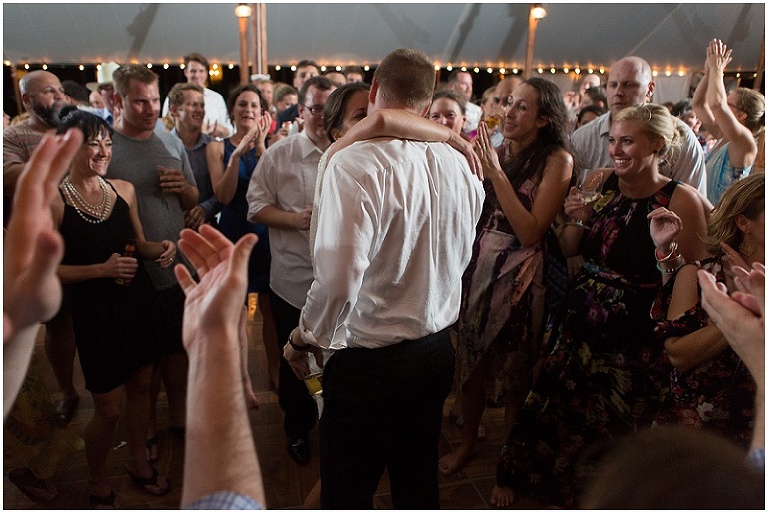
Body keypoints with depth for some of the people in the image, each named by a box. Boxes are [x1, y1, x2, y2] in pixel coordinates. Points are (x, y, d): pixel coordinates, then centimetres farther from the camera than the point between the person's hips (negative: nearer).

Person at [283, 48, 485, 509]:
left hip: (371, 362, -6)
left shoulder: (354, 163, -21)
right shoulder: (459, 164, 0)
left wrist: (305, 338, -11)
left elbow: (339, 278, -28)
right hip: (438, 349, 7)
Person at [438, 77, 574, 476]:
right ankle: (468, 442, 38)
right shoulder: (498, 151, 6)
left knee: (514, 374, 11)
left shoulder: (557, 159, -11)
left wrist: (497, 174, -20)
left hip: (519, 275, -5)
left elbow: (530, 231, -19)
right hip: (478, 266, 5)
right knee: (469, 363, 15)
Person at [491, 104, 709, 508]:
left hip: (634, 341, -4)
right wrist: (578, 219, -9)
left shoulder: (681, 200, -13)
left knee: (608, 429, 13)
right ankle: (515, 480, 39)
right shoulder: (600, 182, 0)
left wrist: (666, 247, -27)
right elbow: (568, 251, 9)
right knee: (551, 409, 15)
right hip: (579, 323, 4)